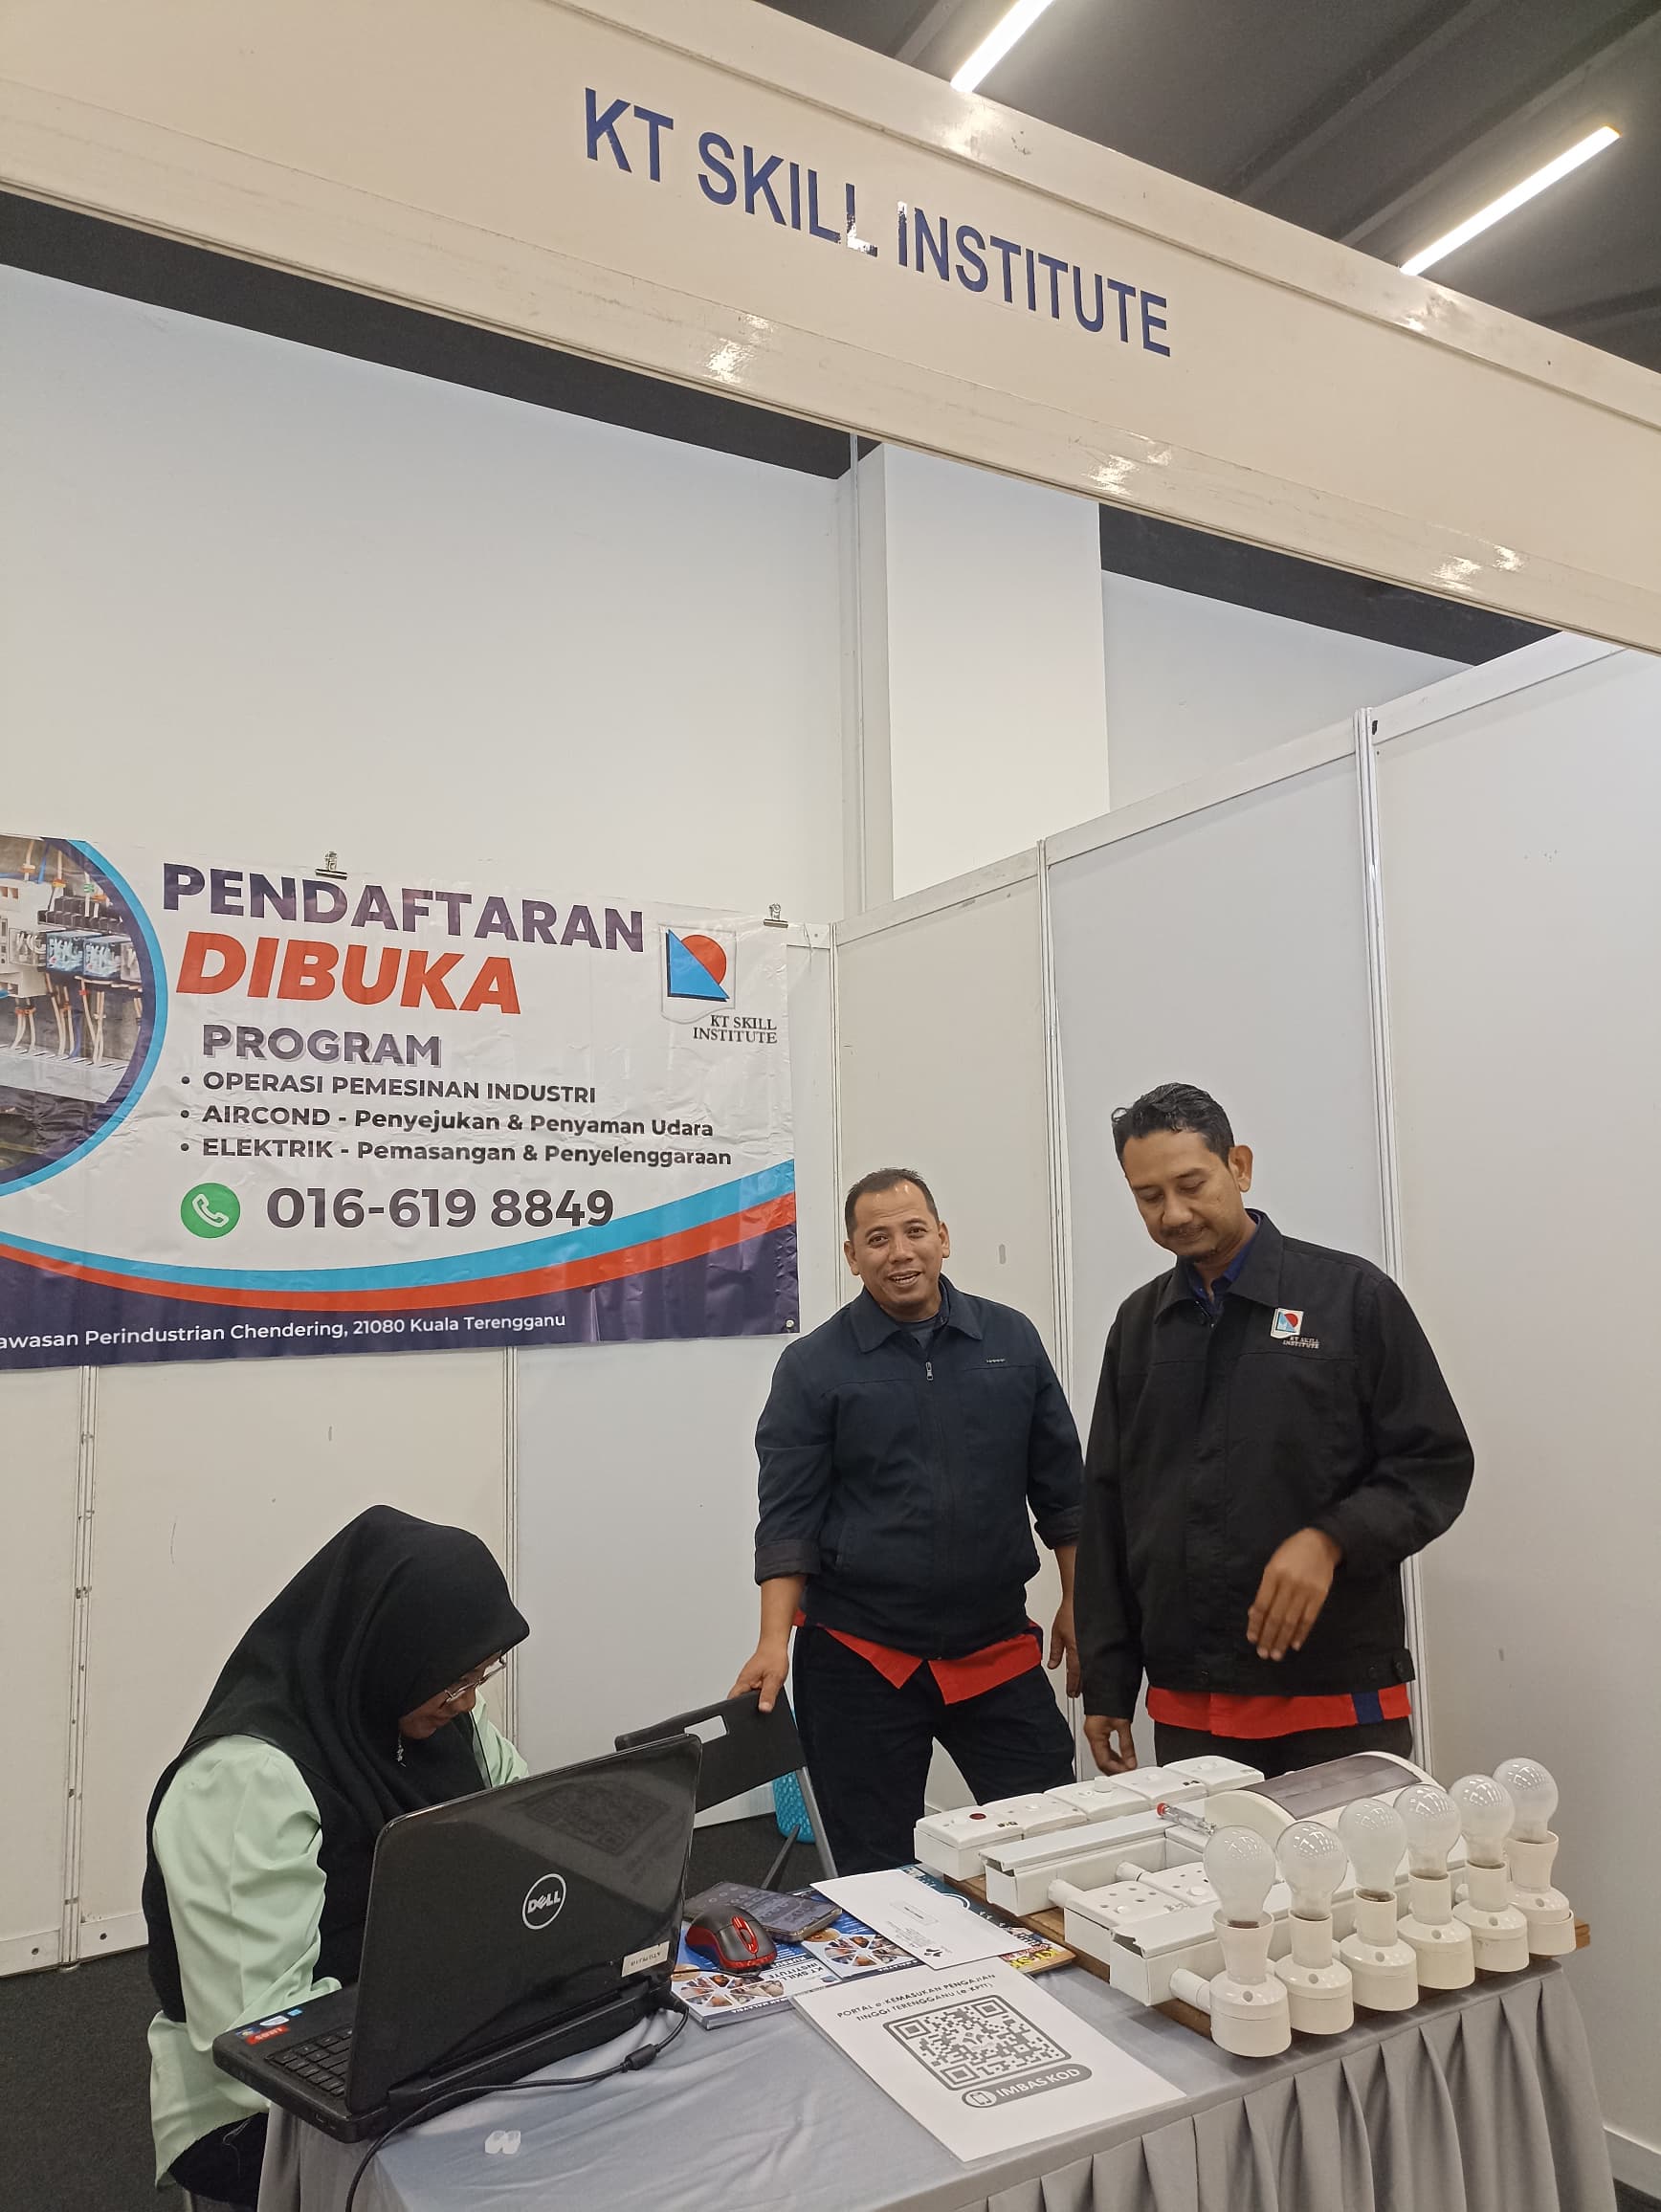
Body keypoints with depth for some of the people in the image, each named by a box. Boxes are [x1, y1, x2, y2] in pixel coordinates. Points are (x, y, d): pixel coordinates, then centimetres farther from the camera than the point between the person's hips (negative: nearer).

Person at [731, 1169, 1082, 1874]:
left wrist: (1077, 1605, 7)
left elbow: (1060, 1485, 8)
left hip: (998, 1649, 2)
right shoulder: (812, 1367, -4)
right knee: (876, 1875, 9)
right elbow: (789, 1517, -5)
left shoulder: (1011, 1339, 3)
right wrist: (775, 1642, -14)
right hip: (860, 1658, -2)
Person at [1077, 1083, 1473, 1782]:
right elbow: (1108, 1511, 10)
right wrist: (1107, 1687, 9)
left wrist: (1329, 1540, -20)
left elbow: (1436, 1464, -3)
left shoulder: (1351, 1296, -3)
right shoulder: (1138, 1324, 8)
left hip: (1342, 1704, -3)